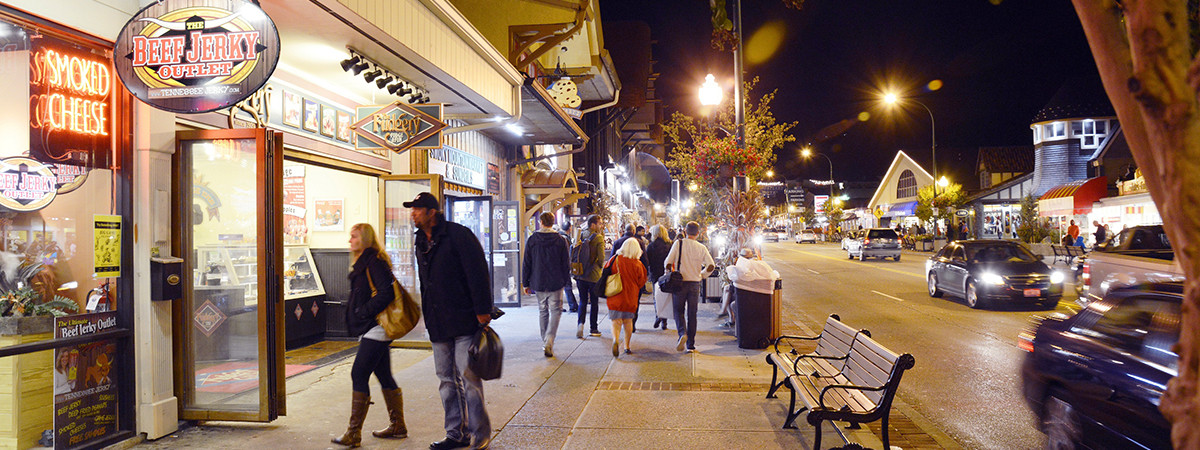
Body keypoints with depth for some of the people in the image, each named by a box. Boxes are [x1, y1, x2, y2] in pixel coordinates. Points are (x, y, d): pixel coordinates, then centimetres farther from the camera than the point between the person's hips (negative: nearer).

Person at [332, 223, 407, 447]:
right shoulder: (362, 264, 19)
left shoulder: (374, 262, -13)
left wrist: (364, 312, -18)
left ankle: (354, 433, -4)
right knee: (384, 376, 14)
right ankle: (398, 426, 22)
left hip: (375, 329, -10)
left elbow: (386, 293, -23)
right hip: (371, 330, 10)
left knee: (359, 375, -9)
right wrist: (354, 315, 14)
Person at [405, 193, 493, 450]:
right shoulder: (420, 243, 14)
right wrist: (427, 316, 20)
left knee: (468, 377, -5)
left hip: (464, 321, -8)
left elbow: (478, 273, -14)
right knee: (446, 380, 12)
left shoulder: (458, 235, -11)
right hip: (438, 324, 8)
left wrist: (482, 311, -17)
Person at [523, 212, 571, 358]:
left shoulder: (532, 240, -1)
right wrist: (566, 281, 11)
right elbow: (566, 264, 0)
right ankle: (549, 343, -13)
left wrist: (526, 283, 8)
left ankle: (545, 343, 21)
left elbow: (526, 264, 1)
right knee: (555, 312, 4)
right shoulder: (561, 241, -4)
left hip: (538, 284, 2)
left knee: (542, 312, 15)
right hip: (556, 284, -2)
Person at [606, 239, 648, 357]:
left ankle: (615, 340, -25)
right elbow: (641, 282, 1)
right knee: (628, 321, 16)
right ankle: (627, 346, 21)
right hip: (631, 297, 1)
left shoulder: (614, 259, -6)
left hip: (615, 297, 0)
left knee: (616, 321, 2)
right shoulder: (637, 264, -8)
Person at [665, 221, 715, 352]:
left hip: (680, 283, -2)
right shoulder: (701, 248, 1)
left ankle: (682, 333, -17)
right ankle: (691, 345, 11)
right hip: (695, 284, 2)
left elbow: (668, 263, -9)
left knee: (679, 311, 10)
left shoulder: (679, 244, -5)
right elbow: (711, 265, -5)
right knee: (692, 314, 9)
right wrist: (701, 275, 12)